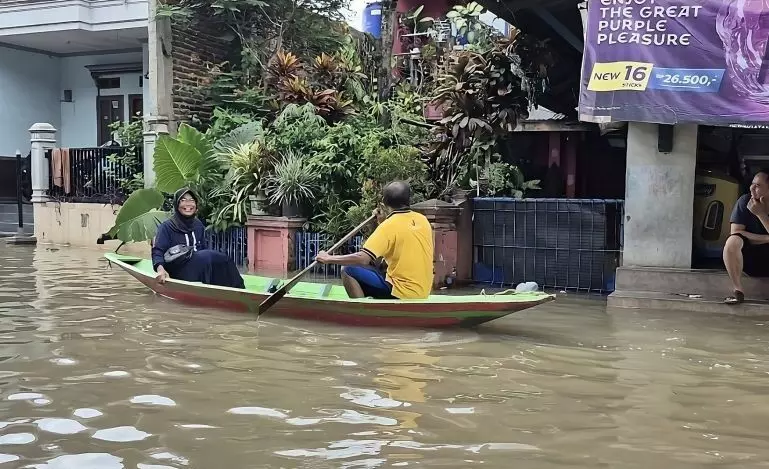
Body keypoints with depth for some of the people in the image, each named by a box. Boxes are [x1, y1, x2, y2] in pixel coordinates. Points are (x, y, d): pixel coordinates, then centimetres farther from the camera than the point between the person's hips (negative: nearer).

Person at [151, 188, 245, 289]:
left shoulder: (198, 225, 16)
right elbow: (157, 251, -12)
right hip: (178, 272, -6)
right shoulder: (167, 227, -2)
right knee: (206, 256, -30)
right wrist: (160, 269, -33)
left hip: (198, 268, 6)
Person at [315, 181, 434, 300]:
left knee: (347, 270, -2)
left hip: (400, 294, -7)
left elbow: (363, 258, -21)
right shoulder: (423, 220, 6)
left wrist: (329, 259, -12)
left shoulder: (390, 225, -13)